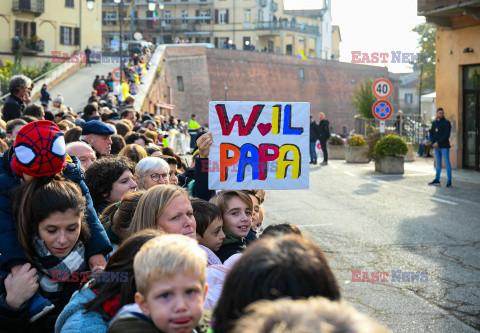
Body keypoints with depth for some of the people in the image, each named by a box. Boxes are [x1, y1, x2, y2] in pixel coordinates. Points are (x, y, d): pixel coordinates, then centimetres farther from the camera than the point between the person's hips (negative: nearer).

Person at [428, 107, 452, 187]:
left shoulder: (447, 123, -4)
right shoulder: (434, 123, 13)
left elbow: (447, 135, -12)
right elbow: (431, 134, 12)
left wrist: (438, 143, -15)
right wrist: (433, 143, -5)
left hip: (444, 146, -6)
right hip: (436, 147, 6)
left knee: (447, 163, -5)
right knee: (438, 163, 12)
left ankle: (449, 181, -5)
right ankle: (437, 180, 17)